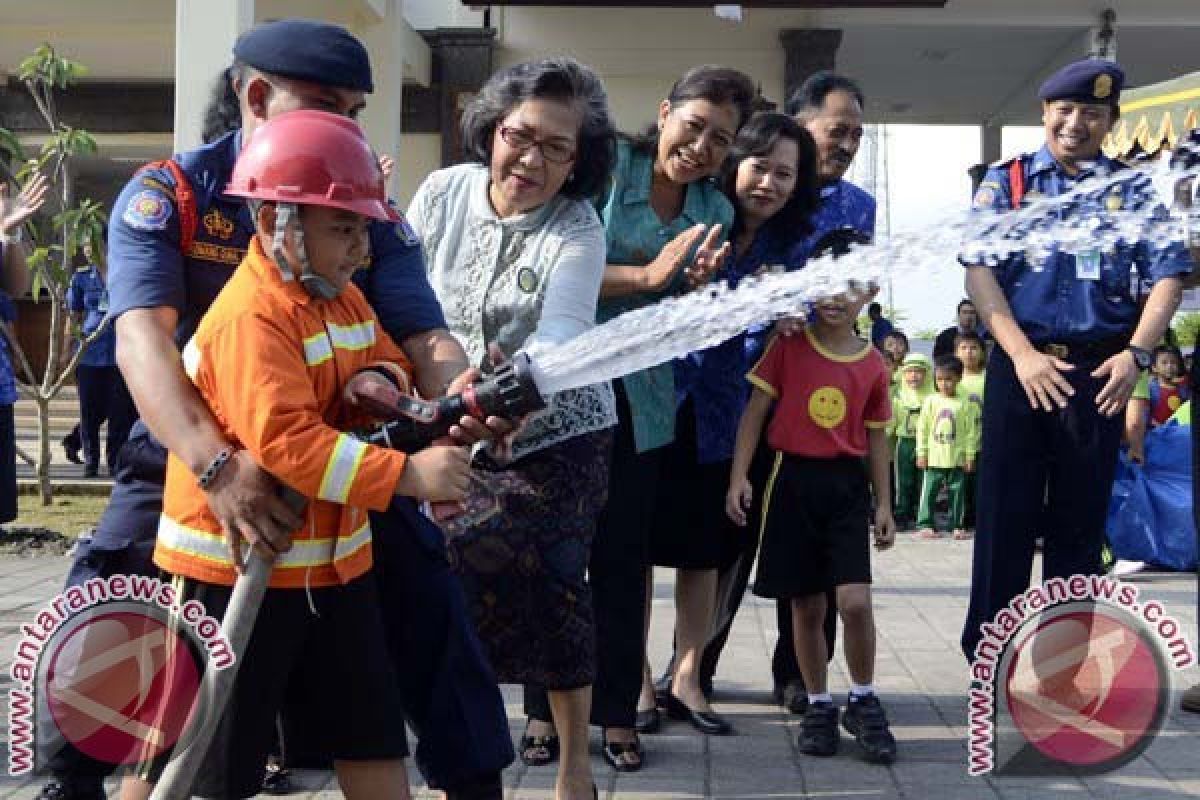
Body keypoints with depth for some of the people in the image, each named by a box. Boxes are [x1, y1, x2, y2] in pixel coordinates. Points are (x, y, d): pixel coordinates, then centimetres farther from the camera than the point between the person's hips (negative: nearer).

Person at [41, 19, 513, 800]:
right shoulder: (169, 193, -13)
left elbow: (422, 333, -13)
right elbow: (143, 334, -28)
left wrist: (461, 392, -39)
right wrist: (216, 464, -45)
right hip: (192, 448, -2)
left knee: (427, 590, -6)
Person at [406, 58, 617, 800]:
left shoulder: (577, 229, -16)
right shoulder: (443, 192, -5)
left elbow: (562, 331, -32)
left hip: (557, 436, -3)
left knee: (554, 588, -4)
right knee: (450, 586, 2)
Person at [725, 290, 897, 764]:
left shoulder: (872, 363, 4)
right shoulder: (788, 346, -1)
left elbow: (875, 436, 12)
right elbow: (755, 410, 0)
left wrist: (884, 504, 11)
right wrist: (738, 477, -7)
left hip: (846, 483, 1)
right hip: (793, 479, 0)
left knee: (855, 602, -12)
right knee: (806, 606, 6)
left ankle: (863, 701, 9)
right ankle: (819, 706, 23)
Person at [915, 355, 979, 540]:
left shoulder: (965, 404, 0)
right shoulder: (930, 401, 1)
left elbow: (971, 431, 3)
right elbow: (922, 428, 3)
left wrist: (970, 455, -1)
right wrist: (921, 453, -1)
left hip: (957, 460, 0)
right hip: (934, 458, 0)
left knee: (957, 493, 6)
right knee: (929, 492, 0)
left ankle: (957, 525, 13)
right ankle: (925, 524, 4)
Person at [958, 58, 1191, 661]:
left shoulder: (1131, 190, 10)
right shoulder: (1006, 180, 7)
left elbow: (1167, 275, 4)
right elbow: (978, 269, -3)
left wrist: (1136, 353, -11)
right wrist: (1022, 354, -13)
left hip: (1099, 371, 1)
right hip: (1020, 364, -1)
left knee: (1082, 516, 8)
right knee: (1006, 512, 1)